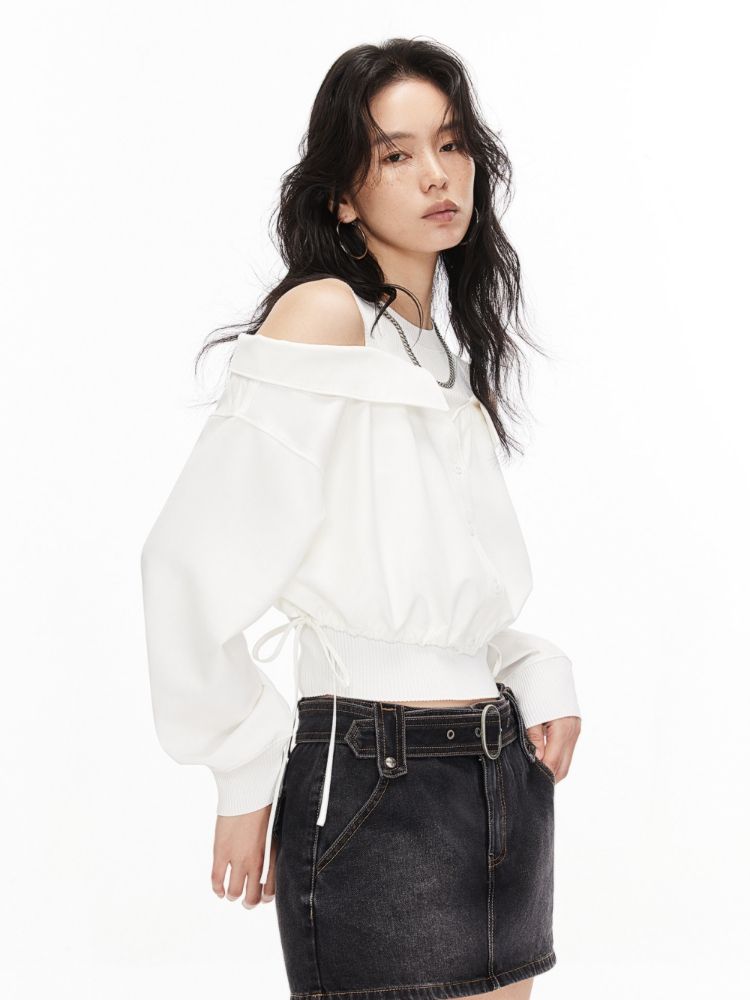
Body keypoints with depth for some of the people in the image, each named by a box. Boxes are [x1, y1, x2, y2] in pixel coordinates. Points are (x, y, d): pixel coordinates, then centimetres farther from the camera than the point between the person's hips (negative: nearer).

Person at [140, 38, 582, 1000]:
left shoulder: (454, 360, 15)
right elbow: (193, 559, -16)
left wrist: (540, 674, 6)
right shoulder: (325, 314, -10)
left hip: (505, 774, 8)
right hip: (373, 783, -8)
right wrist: (249, 774, -10)